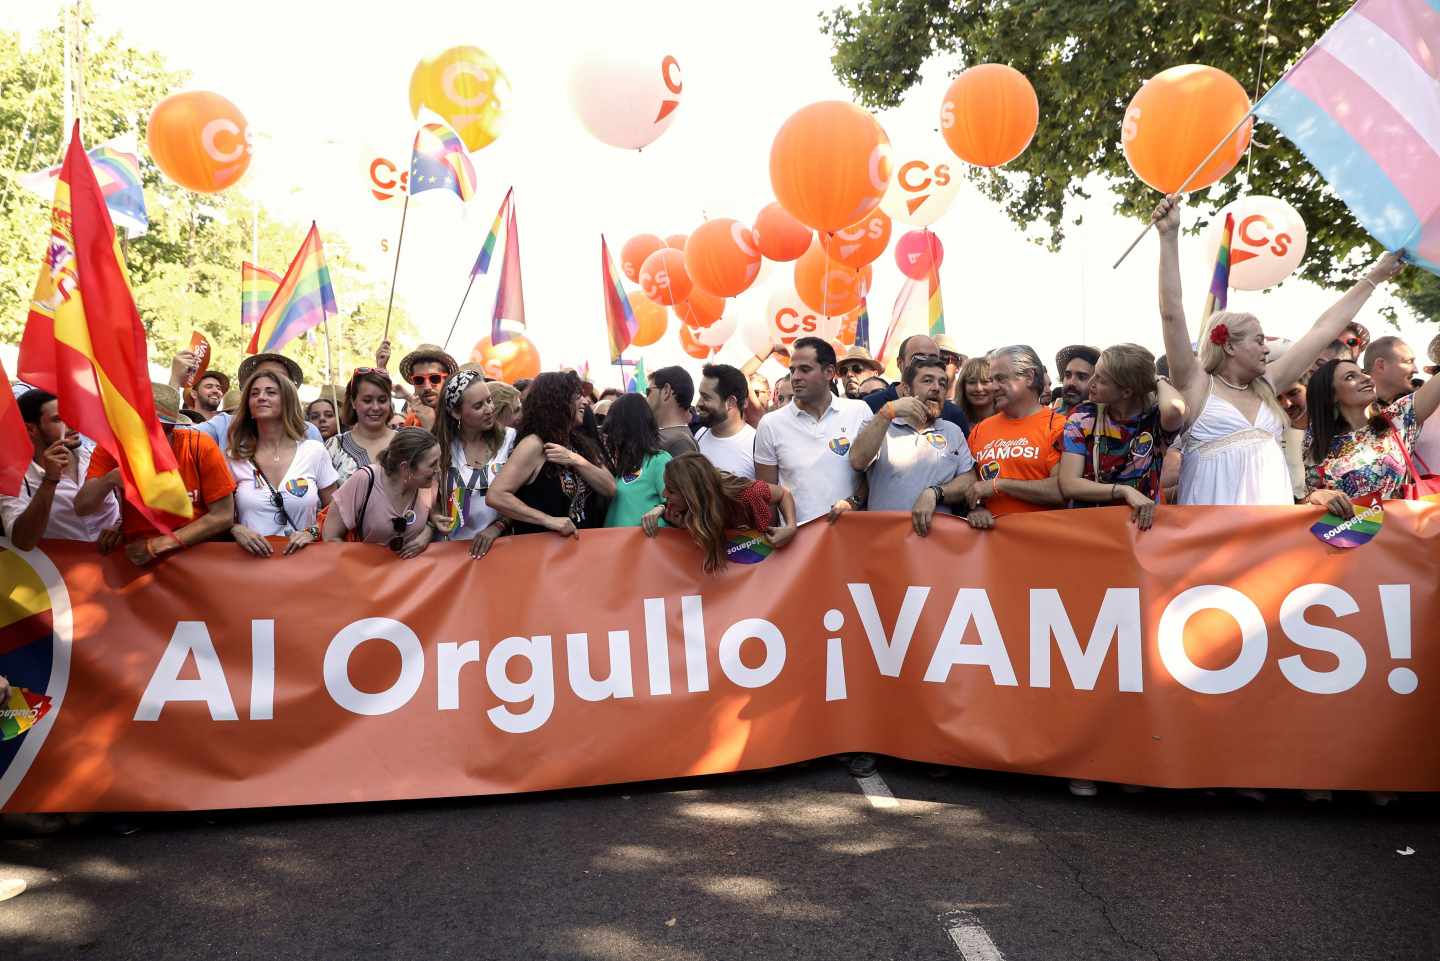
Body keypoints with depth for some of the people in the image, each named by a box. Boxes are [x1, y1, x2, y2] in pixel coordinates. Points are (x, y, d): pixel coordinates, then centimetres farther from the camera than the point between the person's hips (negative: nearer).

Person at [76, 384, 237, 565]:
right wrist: (110, 479, -28)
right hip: (136, 555, 2)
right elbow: (81, 508, -10)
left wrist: (162, 543, -14)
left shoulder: (201, 446, -13)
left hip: (197, 550, -2)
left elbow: (223, 516, -11)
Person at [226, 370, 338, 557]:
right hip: (253, 557, 1)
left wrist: (312, 532, -5)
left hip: (302, 556, -1)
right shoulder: (234, 456, 6)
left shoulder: (314, 451, 5)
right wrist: (236, 530, -7)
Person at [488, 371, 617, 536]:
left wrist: (577, 461, -11)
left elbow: (610, 489, 2)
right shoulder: (534, 444, -10)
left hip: (581, 541, 6)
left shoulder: (579, 441, 10)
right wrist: (548, 520, -21)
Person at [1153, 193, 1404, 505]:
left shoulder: (1266, 383, 17)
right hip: (1216, 513, -6)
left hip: (1271, 509, 6)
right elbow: (1172, 313, -8)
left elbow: (1324, 329, 23)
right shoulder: (1197, 385, 0)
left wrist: (1373, 278, 28)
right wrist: (1169, 237, -12)